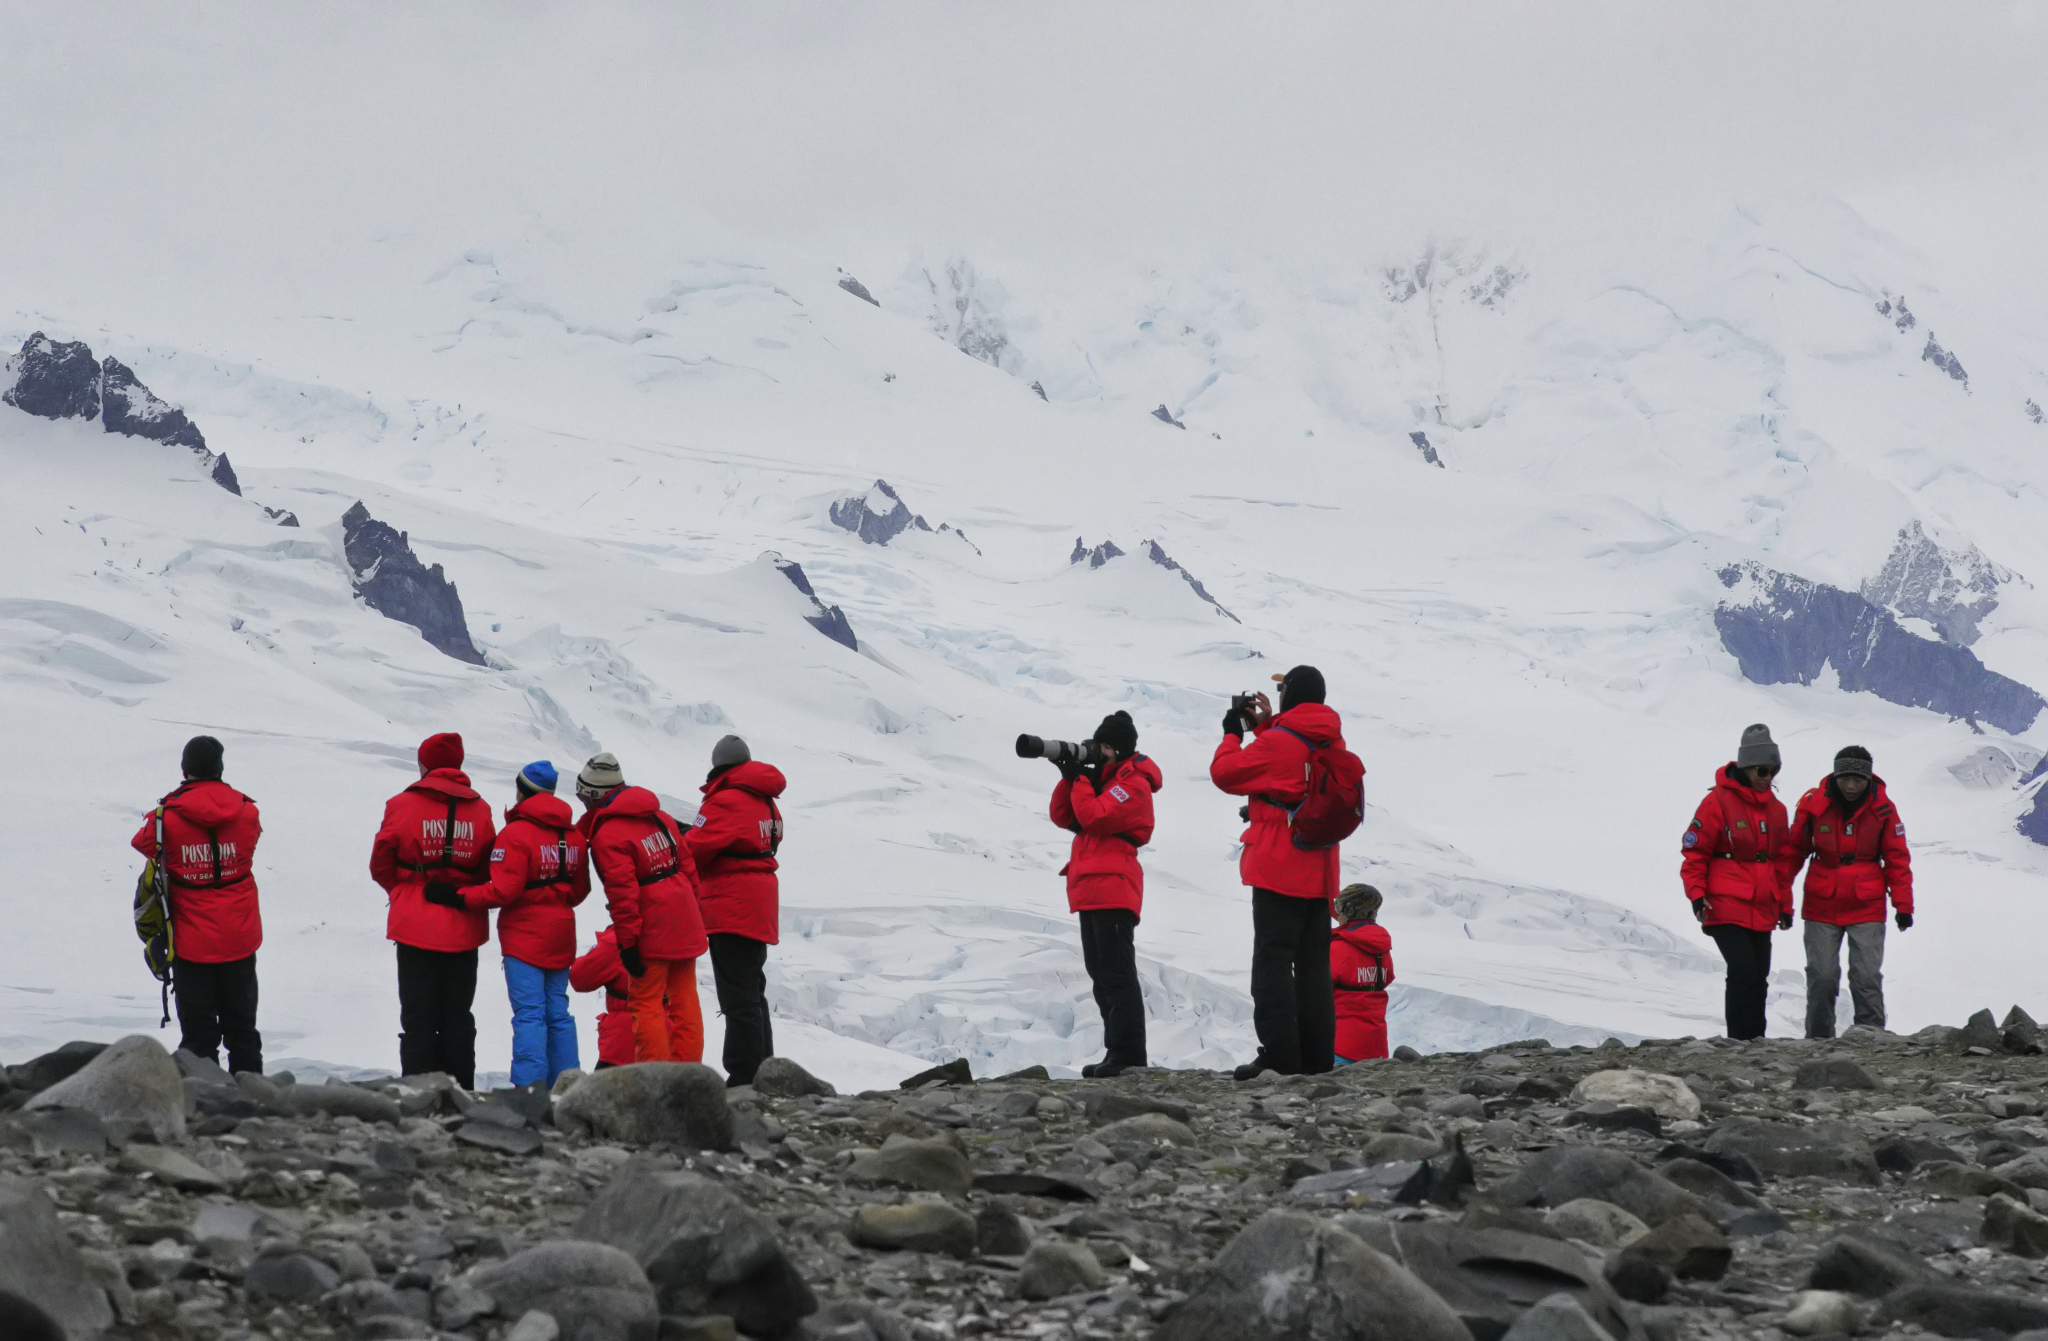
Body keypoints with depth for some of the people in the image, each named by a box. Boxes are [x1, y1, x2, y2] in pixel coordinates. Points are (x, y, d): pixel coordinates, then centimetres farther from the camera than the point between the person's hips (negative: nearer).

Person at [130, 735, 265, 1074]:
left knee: (198, 1031, 5)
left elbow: (143, 843, 2)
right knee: (241, 1027, 16)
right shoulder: (246, 813, -8)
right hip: (240, 941, 2)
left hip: (192, 942, -2)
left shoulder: (167, 817, -15)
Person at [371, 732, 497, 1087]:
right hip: (463, 932, 2)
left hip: (416, 928, -2)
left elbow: (380, 865, -1)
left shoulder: (403, 806, -8)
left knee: (417, 1017, 4)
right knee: (458, 1017, 12)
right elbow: (491, 871, 5)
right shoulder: (479, 810, -1)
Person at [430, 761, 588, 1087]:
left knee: (529, 1014, -8)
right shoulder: (573, 834, 9)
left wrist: (456, 897, -16)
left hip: (525, 935, -7)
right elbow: (580, 889, 15)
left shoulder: (516, 834, -14)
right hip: (561, 935, 7)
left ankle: (529, 1086, -12)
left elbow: (504, 890, -20)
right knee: (557, 1012, 12)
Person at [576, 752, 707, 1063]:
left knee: (646, 1001, 1)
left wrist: (627, 942, -17)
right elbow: (687, 864, 14)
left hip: (652, 929, -8)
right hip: (684, 924, 8)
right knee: (684, 997, 12)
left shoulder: (608, 835, -15)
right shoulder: (660, 817, 10)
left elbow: (622, 892, -20)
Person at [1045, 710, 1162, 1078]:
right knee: (1102, 974, 10)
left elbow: (1095, 817, -19)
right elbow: (1063, 817, 16)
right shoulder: (1103, 776, 20)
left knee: (1116, 974, -12)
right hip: (1091, 891, 10)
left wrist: (1079, 778, -9)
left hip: (1113, 890, -10)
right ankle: (1117, 1054, 13)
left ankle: (1128, 1055, -14)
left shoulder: (1134, 784, -7)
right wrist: (1070, 777, 3)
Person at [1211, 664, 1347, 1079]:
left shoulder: (1278, 743, -15)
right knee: (1314, 965, 10)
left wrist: (1233, 734, 8)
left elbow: (1226, 773, -8)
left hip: (1278, 873, -7)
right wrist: (1264, 725, 17)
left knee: (1272, 962, -6)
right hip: (1320, 875, 7)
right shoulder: (1333, 743, 8)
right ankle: (1316, 1056, 9)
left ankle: (1279, 1056, -13)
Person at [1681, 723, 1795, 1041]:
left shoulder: (1775, 809, 12)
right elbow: (1694, 851, -5)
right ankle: (1740, 1040, -13)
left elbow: (1783, 859, 21)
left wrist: (1785, 905, 19)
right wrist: (1697, 894, -13)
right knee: (1743, 972, -17)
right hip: (1726, 909, -7)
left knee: (1759, 978, 8)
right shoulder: (1718, 802, -8)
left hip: (1762, 912, 7)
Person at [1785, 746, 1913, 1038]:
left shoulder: (1882, 809, -4)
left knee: (1867, 977, -5)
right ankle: (1818, 1040, 11)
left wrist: (1903, 904, 2)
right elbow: (1794, 850, 7)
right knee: (1821, 976, 1)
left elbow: (1897, 859, 4)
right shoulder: (1813, 804, -5)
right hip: (1821, 906, 1)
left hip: (1867, 907, 0)